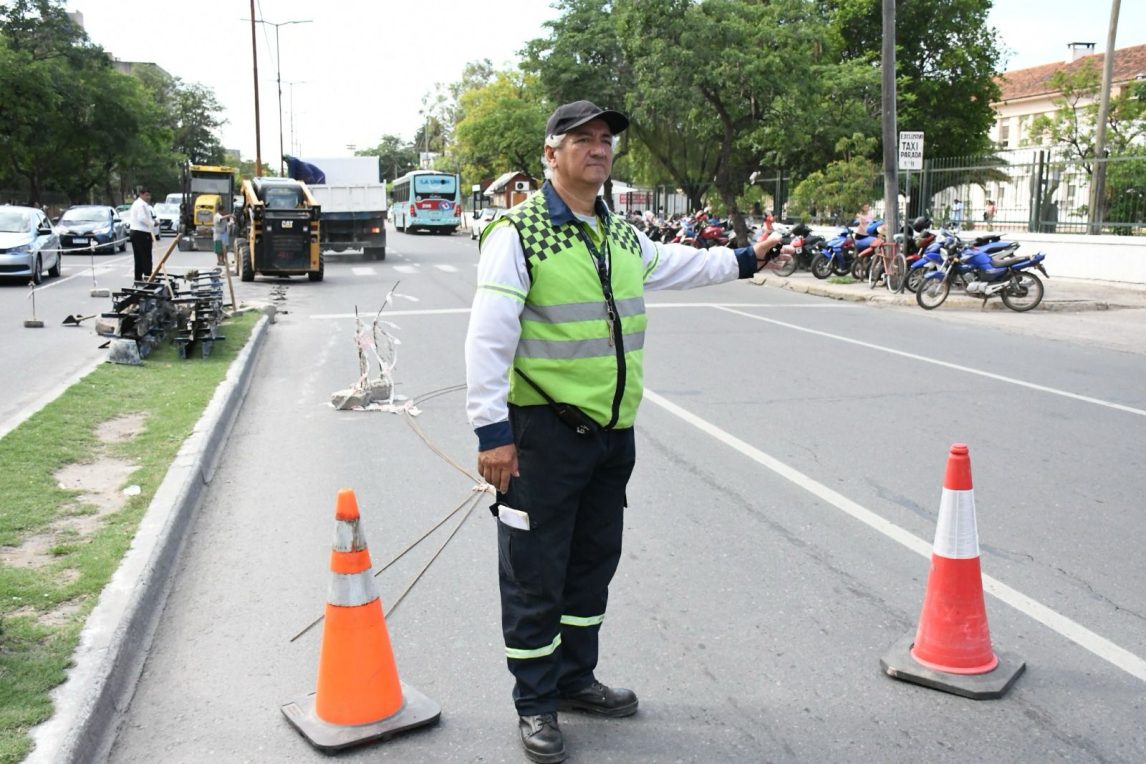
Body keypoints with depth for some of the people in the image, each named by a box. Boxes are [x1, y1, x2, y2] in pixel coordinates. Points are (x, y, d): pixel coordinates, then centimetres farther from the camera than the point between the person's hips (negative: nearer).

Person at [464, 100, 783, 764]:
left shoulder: (621, 235, 13)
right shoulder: (519, 234, -11)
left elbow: (675, 264, 33)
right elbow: (489, 339, -15)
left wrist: (745, 260, 36)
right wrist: (492, 430, -19)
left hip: (613, 430, 8)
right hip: (544, 429, -7)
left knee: (594, 560, 18)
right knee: (535, 571, 2)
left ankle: (575, 677, 36)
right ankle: (537, 703, 19)